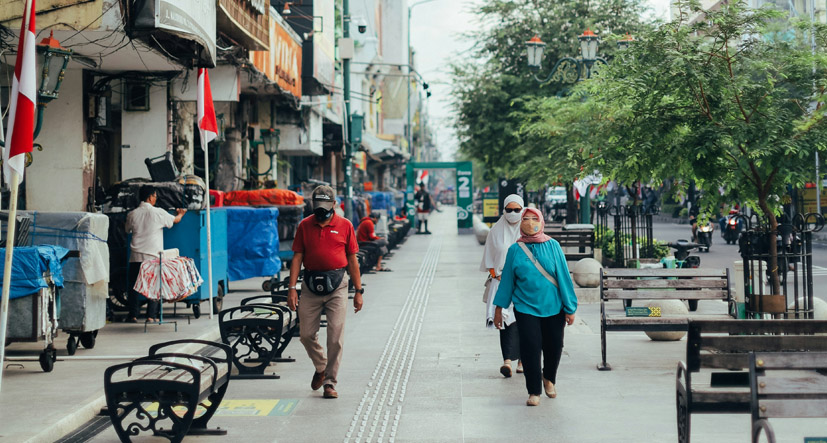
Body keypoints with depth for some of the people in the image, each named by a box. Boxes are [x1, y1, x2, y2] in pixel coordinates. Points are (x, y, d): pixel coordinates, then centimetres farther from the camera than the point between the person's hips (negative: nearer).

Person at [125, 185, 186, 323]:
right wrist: (180, 214, 34)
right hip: (153, 255, -2)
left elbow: (128, 230, 19)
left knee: (134, 285, 9)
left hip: (136, 256, 2)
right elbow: (175, 220, 11)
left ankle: (133, 315, 8)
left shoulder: (132, 215, 2)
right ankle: (151, 316, 3)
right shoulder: (158, 213, -5)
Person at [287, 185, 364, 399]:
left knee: (336, 337, -5)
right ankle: (321, 367, 30)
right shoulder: (304, 226, 7)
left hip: (337, 285, -2)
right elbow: (297, 258, 6)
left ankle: (330, 382, 3)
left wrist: (358, 291, 4)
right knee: (306, 334, 4)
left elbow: (352, 260, 6)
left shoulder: (345, 226, 4)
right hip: (311, 285, 2)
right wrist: (292, 288, -3)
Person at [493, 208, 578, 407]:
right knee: (530, 347, -8)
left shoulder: (553, 246, -1)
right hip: (526, 307, -1)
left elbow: (564, 277, 1)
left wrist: (570, 308, -1)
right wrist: (499, 308, 8)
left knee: (554, 347, 7)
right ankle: (534, 391, 5)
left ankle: (549, 379, 37)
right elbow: (507, 279, 7)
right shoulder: (515, 250, 1)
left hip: (553, 307, 1)